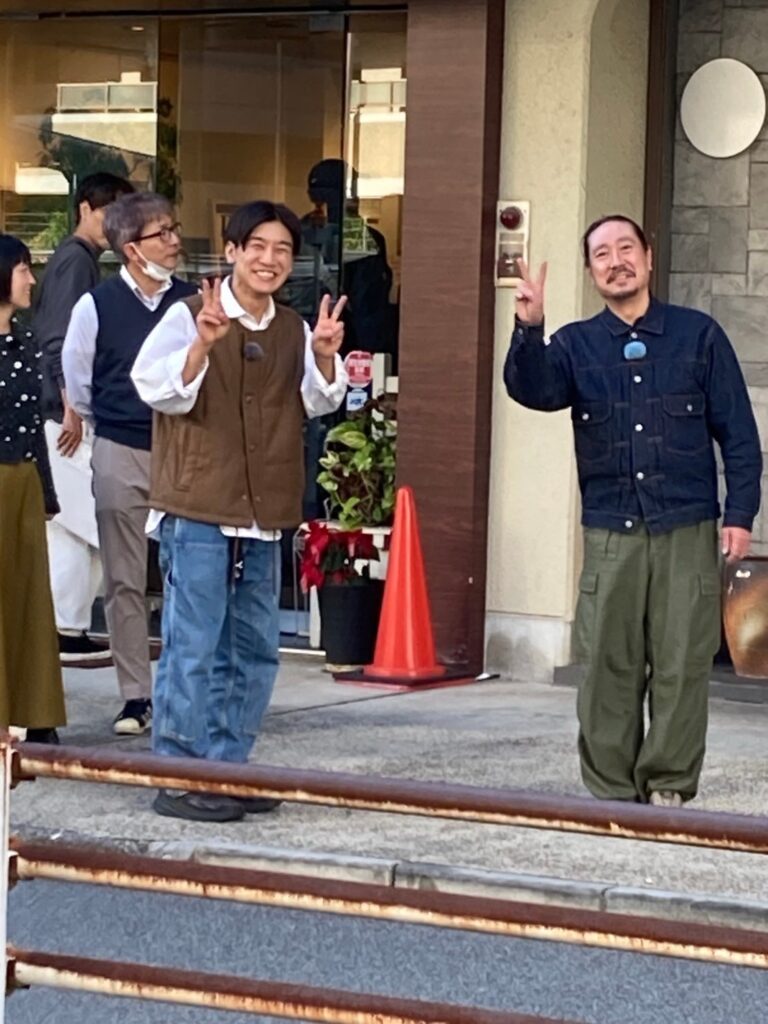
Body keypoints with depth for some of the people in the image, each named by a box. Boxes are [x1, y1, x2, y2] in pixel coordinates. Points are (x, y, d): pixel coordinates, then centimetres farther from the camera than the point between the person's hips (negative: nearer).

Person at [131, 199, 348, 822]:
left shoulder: (294, 331, 11)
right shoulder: (188, 316, -5)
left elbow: (321, 402, 2)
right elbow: (160, 390, -16)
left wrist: (323, 356, -17)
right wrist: (203, 343, -31)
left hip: (264, 517, 6)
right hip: (196, 512, -6)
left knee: (254, 649, 11)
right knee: (192, 646, -6)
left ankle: (227, 768, 20)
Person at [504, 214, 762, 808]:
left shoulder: (699, 336, 6)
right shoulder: (576, 346, 10)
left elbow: (738, 432, 6)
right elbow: (532, 390, -10)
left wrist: (740, 514, -3)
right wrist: (529, 329, -27)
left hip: (688, 533, -1)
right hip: (610, 535, 1)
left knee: (681, 665, -2)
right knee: (609, 667, 1)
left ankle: (669, 787, 7)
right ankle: (612, 794, 9)